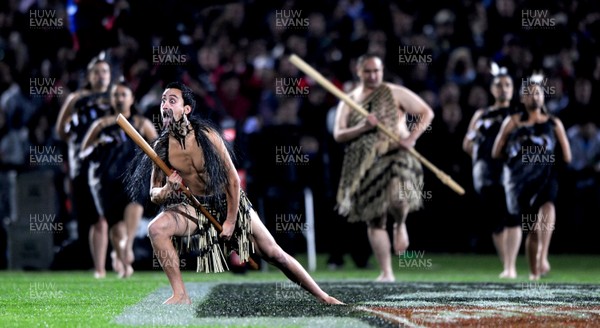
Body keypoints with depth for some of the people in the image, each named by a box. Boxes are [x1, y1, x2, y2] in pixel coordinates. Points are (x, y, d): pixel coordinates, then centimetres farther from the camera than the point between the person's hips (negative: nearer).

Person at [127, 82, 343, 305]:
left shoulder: (206, 135, -17)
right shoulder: (161, 147, -10)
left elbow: (233, 179, -11)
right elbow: (154, 195, -3)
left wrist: (231, 221, -11)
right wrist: (167, 190, -27)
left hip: (228, 203, -2)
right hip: (194, 208, 2)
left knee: (274, 254, -2)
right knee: (156, 228, -26)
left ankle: (322, 296, 11)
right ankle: (180, 295, -18)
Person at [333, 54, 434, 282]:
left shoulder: (395, 93, 4)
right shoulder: (348, 102, 12)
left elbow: (426, 113, 2)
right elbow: (338, 135, 3)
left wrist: (412, 137, -12)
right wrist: (363, 127, -13)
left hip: (395, 155, -3)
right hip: (364, 166, 3)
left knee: (398, 199, -31)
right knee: (374, 221, 4)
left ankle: (400, 225, 5)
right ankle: (386, 273, 12)